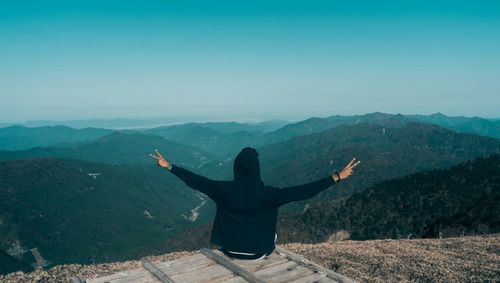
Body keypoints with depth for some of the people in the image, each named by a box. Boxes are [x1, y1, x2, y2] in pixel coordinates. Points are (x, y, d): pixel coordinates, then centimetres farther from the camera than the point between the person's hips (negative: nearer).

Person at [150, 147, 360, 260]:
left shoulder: (224, 189, -17)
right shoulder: (266, 193, -23)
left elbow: (196, 181, -8)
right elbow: (303, 192, -24)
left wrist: (169, 166, 3)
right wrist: (337, 177, -21)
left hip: (229, 249, 2)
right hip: (257, 252, -2)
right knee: (272, 233, 31)